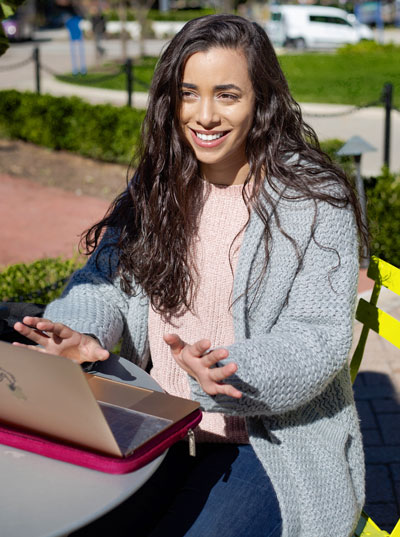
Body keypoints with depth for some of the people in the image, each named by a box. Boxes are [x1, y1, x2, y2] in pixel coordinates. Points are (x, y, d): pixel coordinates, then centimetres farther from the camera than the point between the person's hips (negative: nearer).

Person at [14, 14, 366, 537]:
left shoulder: (314, 198, -10)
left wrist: (230, 374, -34)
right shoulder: (157, 184, 6)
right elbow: (106, 280, 5)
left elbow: (322, 339, -16)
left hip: (274, 445, -4)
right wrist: (80, 330, -19)